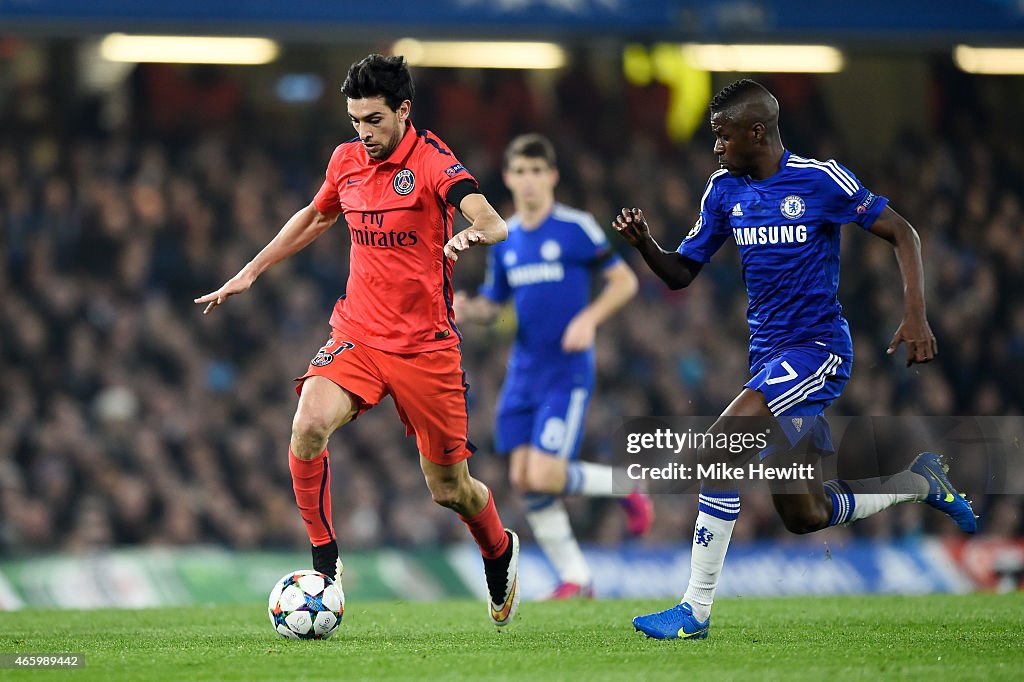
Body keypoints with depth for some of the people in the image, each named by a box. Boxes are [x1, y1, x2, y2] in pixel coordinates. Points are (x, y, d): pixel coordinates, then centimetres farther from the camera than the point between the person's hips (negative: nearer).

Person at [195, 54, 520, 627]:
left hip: (425, 346, -4)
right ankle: (325, 563, -11)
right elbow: (317, 217, 27)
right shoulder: (346, 161, 5)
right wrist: (251, 272, 27)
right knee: (309, 427, -26)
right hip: (356, 336, 4)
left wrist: (473, 235, -52)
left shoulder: (432, 161, -12)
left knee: (449, 489, 5)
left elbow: (492, 223, -28)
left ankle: (501, 553, 39)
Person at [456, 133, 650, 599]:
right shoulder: (503, 240, 10)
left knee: (544, 477, -16)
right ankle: (575, 579, 10)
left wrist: (589, 318, -16)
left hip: (567, 370, -6)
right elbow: (491, 306, 18)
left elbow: (625, 281, -2)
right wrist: (467, 309, -4)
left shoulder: (577, 228, -6)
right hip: (524, 369, 6)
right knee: (522, 479, -1)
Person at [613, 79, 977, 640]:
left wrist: (915, 316, -14)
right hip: (768, 355, 8)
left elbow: (901, 234, -3)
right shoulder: (725, 189, 7)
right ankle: (921, 481, 34)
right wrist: (644, 244, -9)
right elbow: (681, 273, 12)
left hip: (817, 347, -8)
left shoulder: (820, 179, -10)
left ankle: (696, 609, -20)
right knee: (804, 516, 10)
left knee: (719, 450, -24)